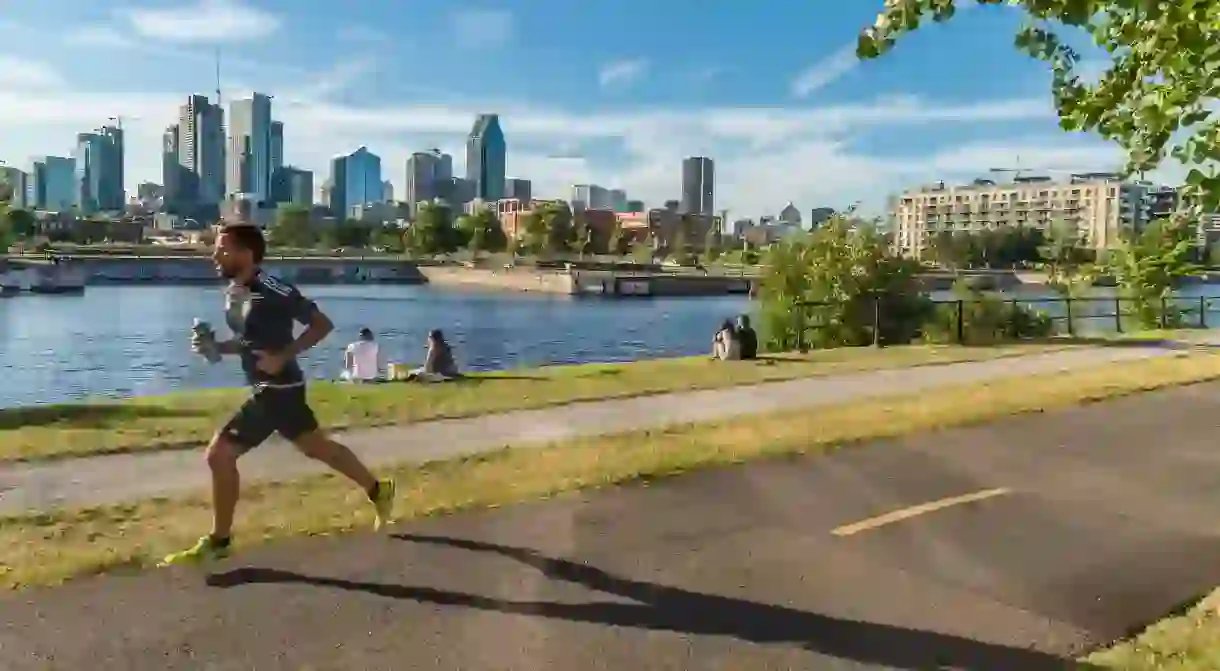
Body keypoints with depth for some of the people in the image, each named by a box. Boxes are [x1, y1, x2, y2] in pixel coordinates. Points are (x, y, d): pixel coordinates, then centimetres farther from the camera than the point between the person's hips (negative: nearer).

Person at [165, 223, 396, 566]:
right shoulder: (234, 294, 7)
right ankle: (379, 491, 35)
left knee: (220, 453, -7)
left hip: (278, 389, -10)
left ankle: (217, 542, 9)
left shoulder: (274, 292, -20)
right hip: (268, 388, 10)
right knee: (316, 446, 20)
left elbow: (322, 324, -16)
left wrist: (282, 357, -22)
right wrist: (214, 346, 1)